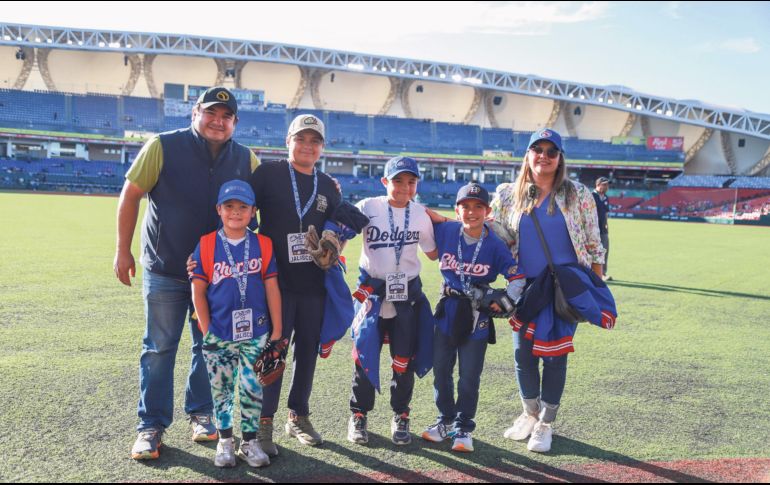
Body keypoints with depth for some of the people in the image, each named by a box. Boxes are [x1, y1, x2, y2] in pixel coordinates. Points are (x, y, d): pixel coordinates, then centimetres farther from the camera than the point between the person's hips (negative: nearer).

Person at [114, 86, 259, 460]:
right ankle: (151, 425, 15)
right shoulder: (163, 147, -9)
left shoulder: (246, 160, -1)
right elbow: (131, 195, -5)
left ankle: (201, 414, 28)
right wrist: (123, 251, -6)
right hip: (164, 271, -3)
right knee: (159, 349, 5)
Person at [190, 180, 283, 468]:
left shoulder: (263, 245, 0)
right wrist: (206, 331, -4)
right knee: (221, 389, 11)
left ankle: (249, 442, 20)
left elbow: (272, 288, 2)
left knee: (252, 388, 4)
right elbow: (198, 291, 0)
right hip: (218, 335, 0)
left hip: (255, 333, 0)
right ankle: (224, 441, 27)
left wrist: (276, 331, 0)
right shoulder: (206, 245, -2)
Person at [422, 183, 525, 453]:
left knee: (469, 376, 4)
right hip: (447, 310, 3)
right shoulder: (446, 231, -3)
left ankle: (463, 428, 22)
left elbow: (517, 278, -6)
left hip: (477, 316, -2)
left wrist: (506, 301, -20)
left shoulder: (496, 245, -9)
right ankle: (446, 421, 32)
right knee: (441, 371, 13)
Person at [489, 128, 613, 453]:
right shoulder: (510, 194, 3)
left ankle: (545, 424, 20)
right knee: (523, 351, 8)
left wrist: (597, 288, -2)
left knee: (554, 353, 3)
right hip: (525, 286, 2)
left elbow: (594, 245, 0)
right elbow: (498, 235, 6)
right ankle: (530, 415, 30)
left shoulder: (578, 195, -2)